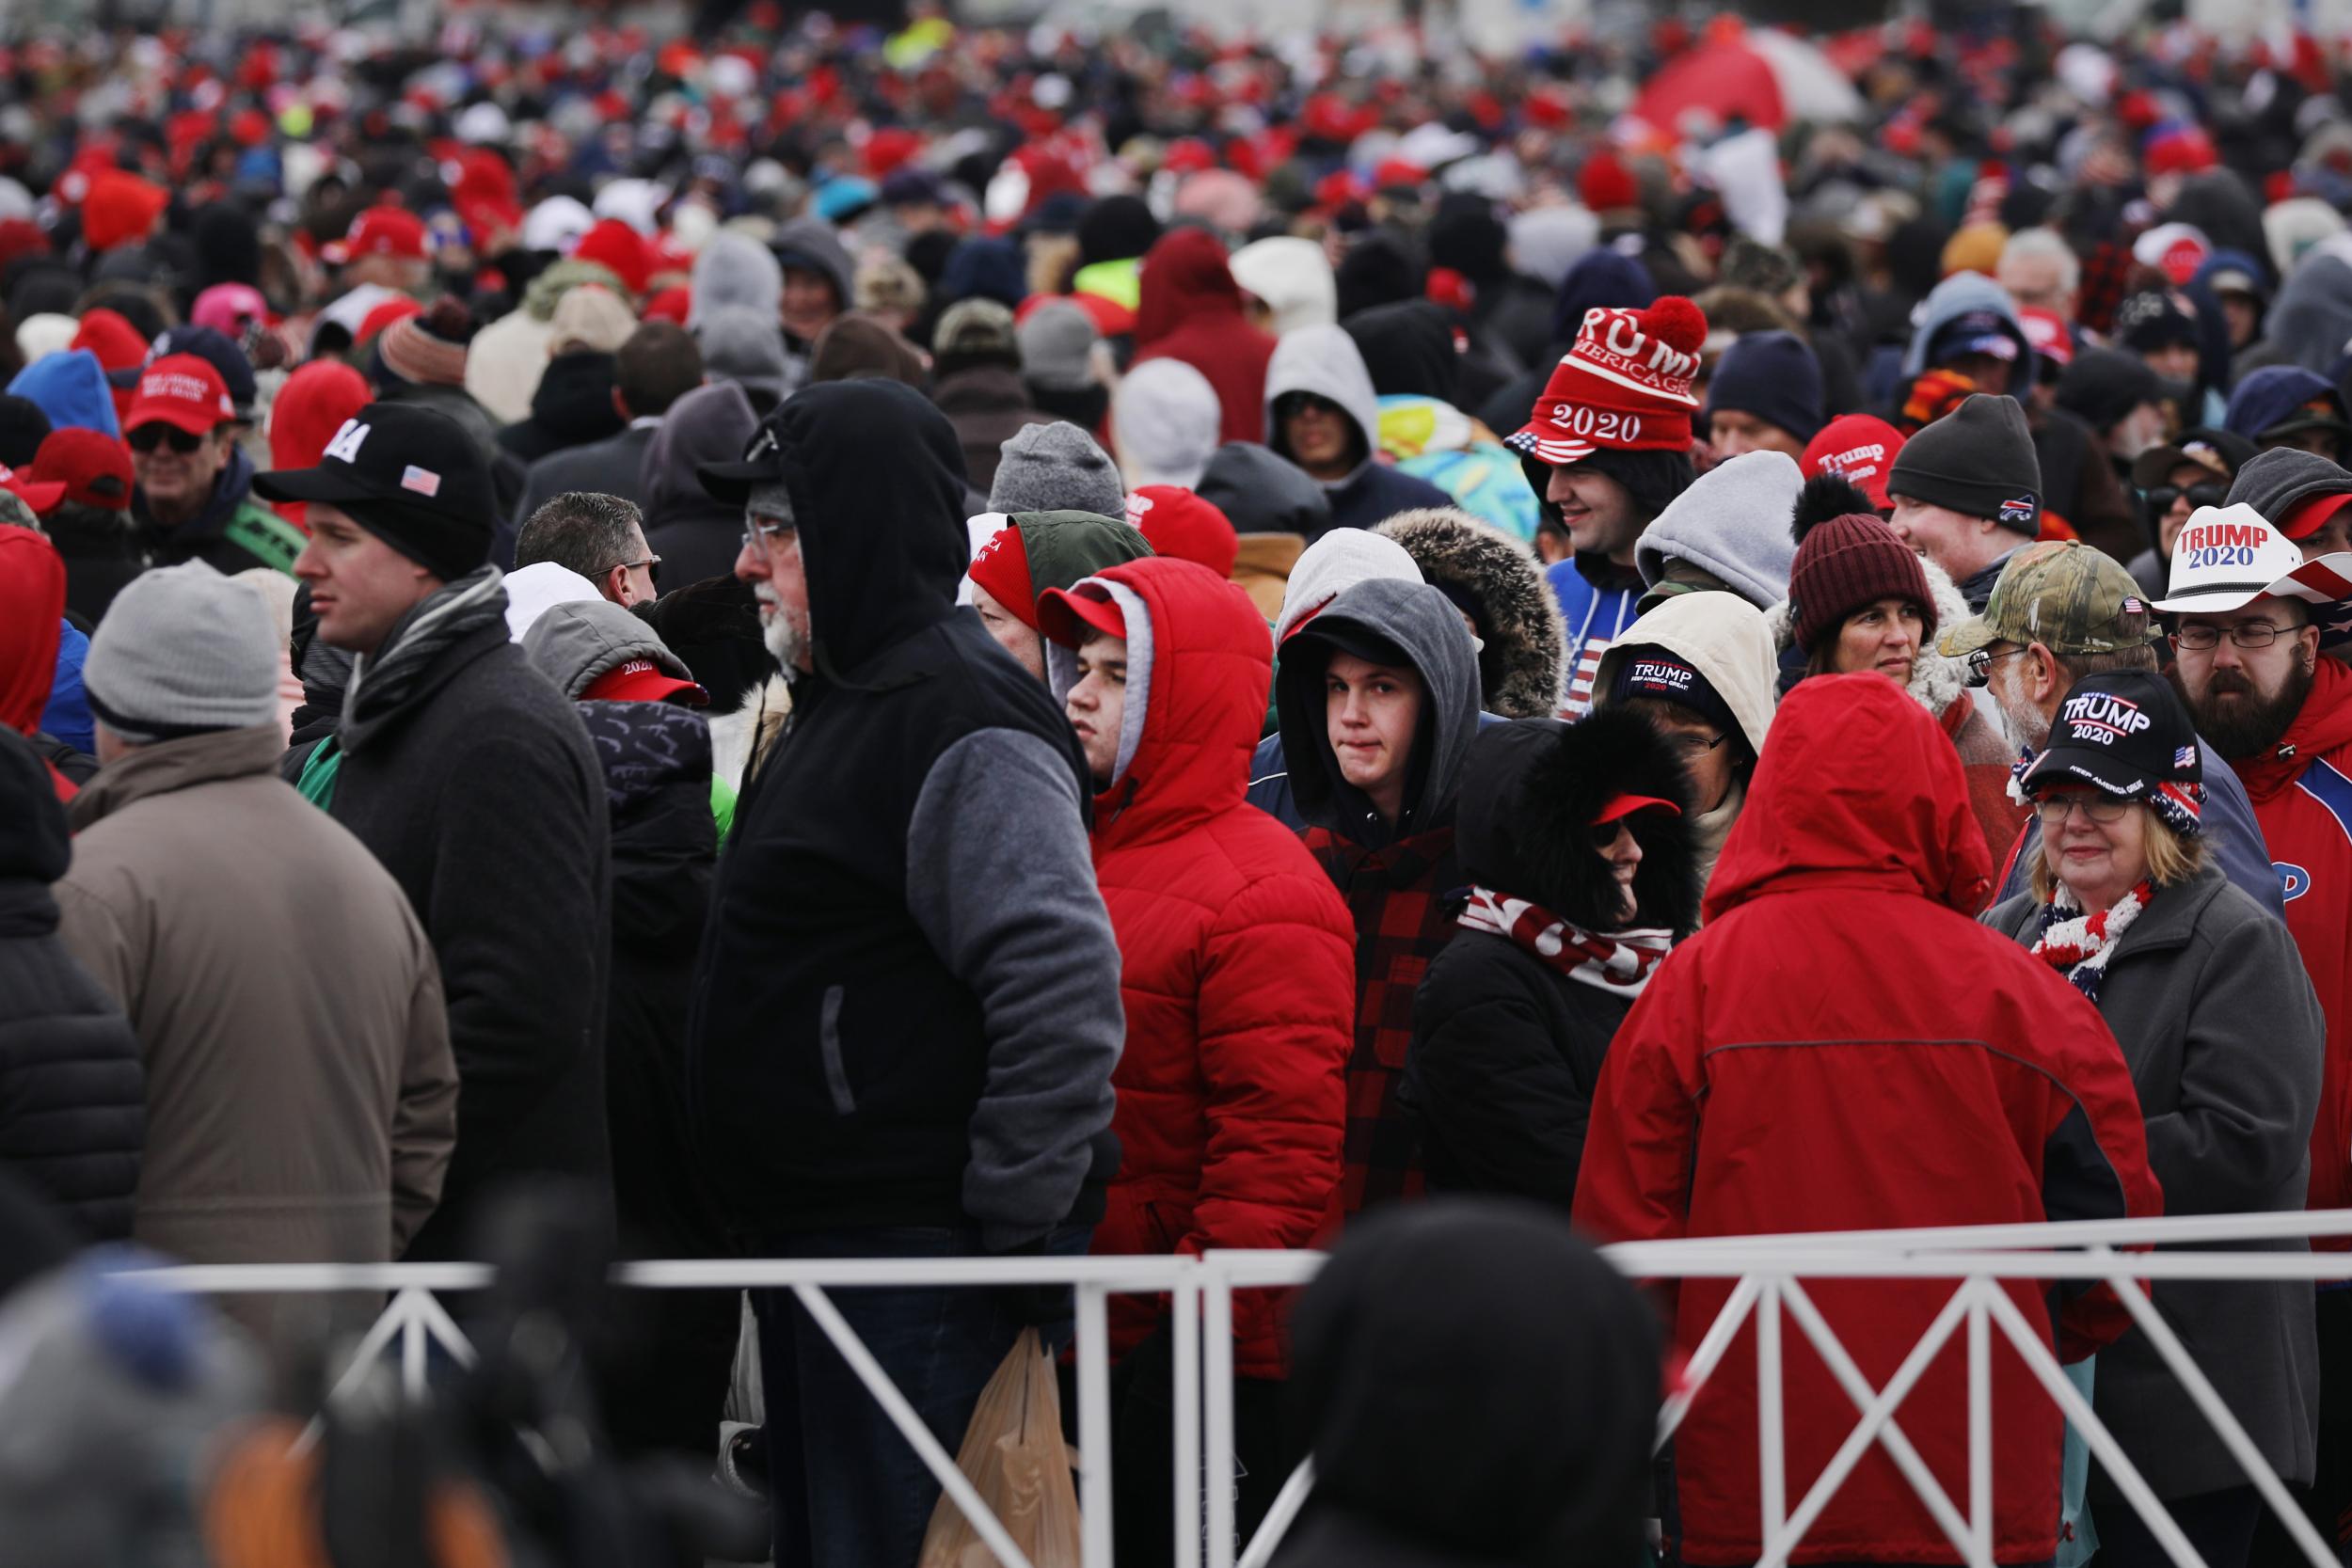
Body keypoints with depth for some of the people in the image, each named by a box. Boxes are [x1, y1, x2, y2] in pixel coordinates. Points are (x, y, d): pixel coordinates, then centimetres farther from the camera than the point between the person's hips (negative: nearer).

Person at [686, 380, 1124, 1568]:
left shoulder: (966, 727, -17)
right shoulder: (841, 703, 18)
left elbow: (1064, 992, -26)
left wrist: (1011, 1233, -21)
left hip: (919, 1261, -11)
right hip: (819, 1246, 11)